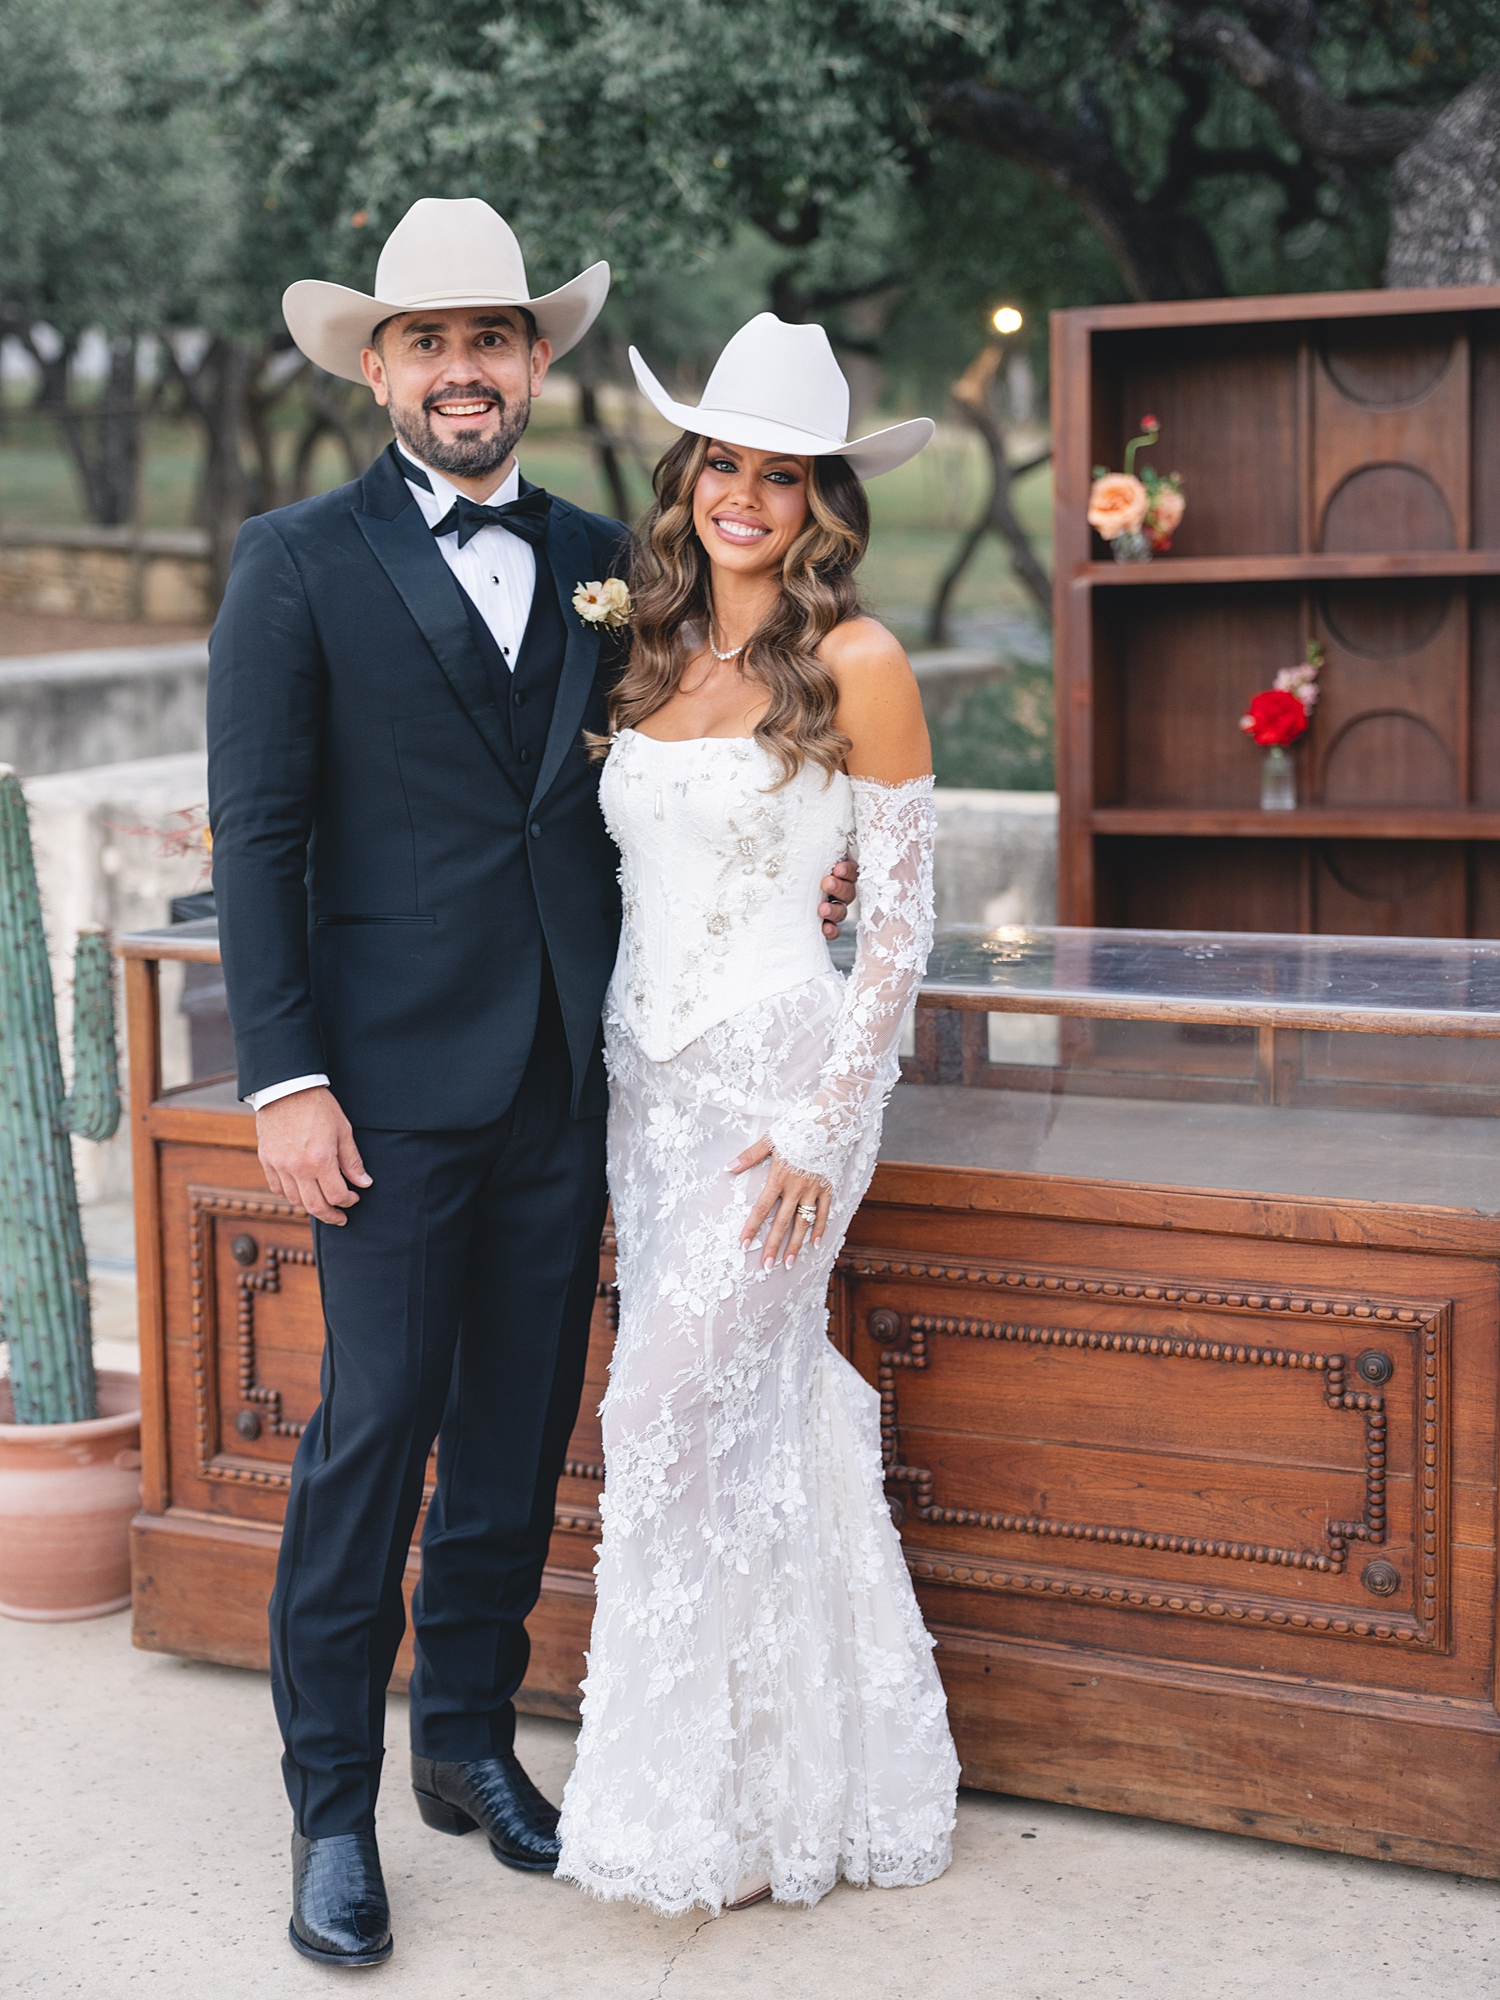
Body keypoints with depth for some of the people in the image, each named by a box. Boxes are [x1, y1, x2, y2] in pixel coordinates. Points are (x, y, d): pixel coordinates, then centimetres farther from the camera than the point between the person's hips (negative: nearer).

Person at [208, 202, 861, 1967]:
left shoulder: (600, 561, 11)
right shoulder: (298, 562, -3)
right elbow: (257, 835, -6)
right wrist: (284, 1079, -12)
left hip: (564, 1079, 5)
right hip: (396, 1081, -4)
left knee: (521, 1429, 13)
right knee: (373, 1431, -1)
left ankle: (471, 1739, 29)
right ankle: (332, 1806, 12)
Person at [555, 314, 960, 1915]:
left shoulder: (856, 664, -8)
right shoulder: (649, 654, 10)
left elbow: (902, 914, -8)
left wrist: (823, 1123, -12)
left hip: (782, 1069, -6)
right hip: (647, 1065, 6)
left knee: (680, 1410, -7)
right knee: (757, 1411, 10)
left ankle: (707, 1804, 8)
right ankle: (795, 1770, 24)